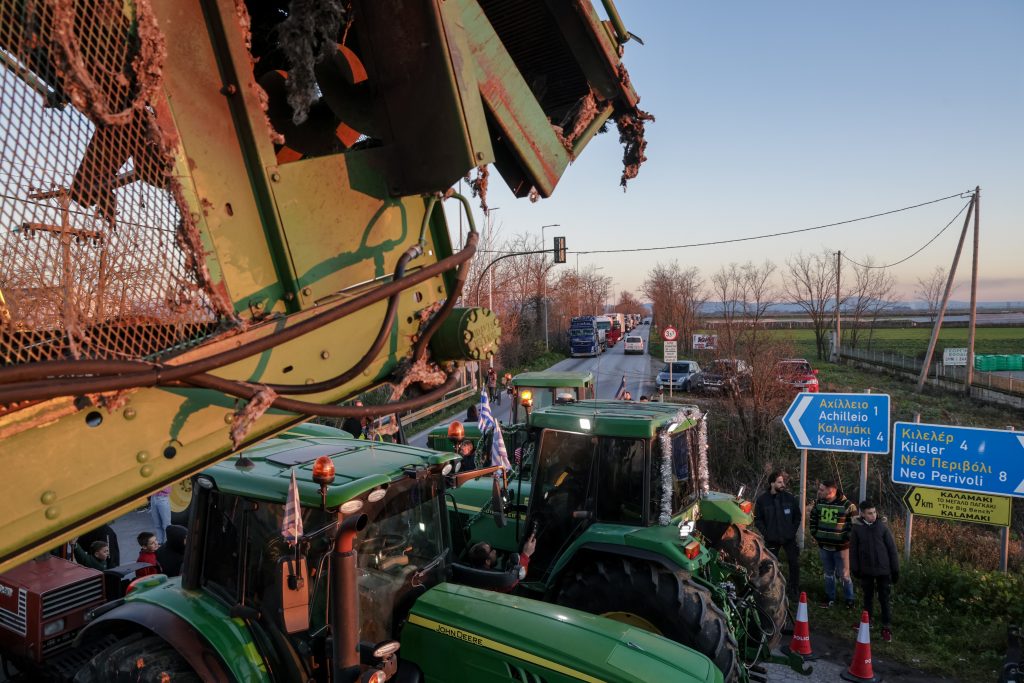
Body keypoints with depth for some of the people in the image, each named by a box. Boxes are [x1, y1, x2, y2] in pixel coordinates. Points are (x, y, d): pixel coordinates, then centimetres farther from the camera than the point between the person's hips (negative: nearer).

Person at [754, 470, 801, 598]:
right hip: (772, 540, -1)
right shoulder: (762, 499, -8)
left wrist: (793, 531, -1)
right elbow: (757, 520, -2)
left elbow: (797, 516, 5)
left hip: (789, 539, 1)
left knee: (794, 564, 4)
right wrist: (766, 534, -10)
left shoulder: (789, 497, -5)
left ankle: (794, 589, 22)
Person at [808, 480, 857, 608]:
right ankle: (830, 598, 30)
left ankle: (849, 599, 24)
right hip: (823, 545, 4)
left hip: (841, 546, -4)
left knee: (844, 575, 6)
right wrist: (814, 534, 7)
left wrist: (847, 538, -10)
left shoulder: (847, 505, -15)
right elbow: (812, 519, 13)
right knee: (828, 573, 17)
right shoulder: (819, 503, -1)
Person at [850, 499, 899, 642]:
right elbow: (853, 549, 0)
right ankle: (867, 620, 35)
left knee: (885, 599, 4)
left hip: (883, 569, -1)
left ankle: (887, 628, 13)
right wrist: (855, 568, 1)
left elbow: (892, 548, -4)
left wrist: (895, 569, -3)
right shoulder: (856, 528, -8)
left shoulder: (882, 526, -10)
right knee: (868, 596, 18)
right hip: (866, 569, 1)